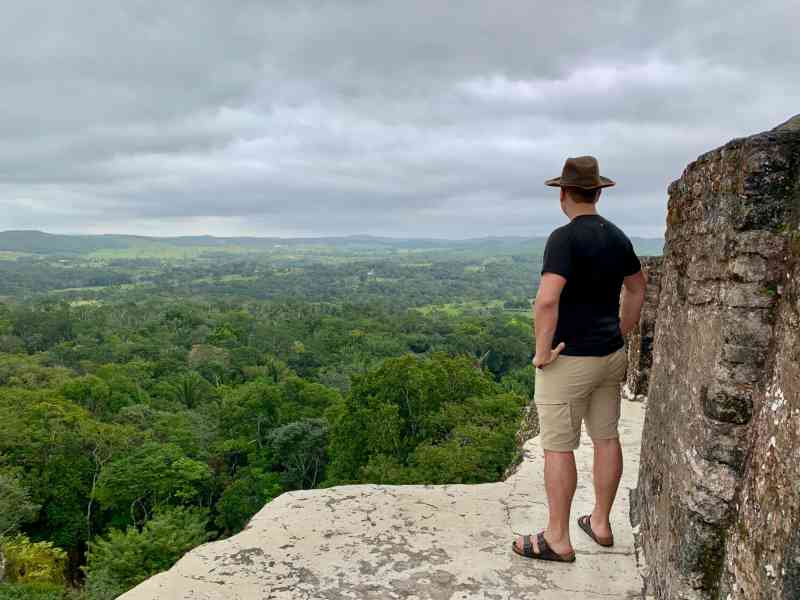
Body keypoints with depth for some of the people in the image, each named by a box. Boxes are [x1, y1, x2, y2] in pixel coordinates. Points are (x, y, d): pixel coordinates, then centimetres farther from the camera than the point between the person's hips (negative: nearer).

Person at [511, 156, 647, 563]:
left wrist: (542, 351, -20)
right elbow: (638, 289, 19)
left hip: (568, 359, -8)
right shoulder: (617, 236, 6)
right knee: (606, 438, 17)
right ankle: (600, 523, 33)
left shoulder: (564, 238, -20)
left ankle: (557, 540, 16)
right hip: (609, 356, 8)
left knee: (558, 448, 4)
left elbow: (546, 300, -32)